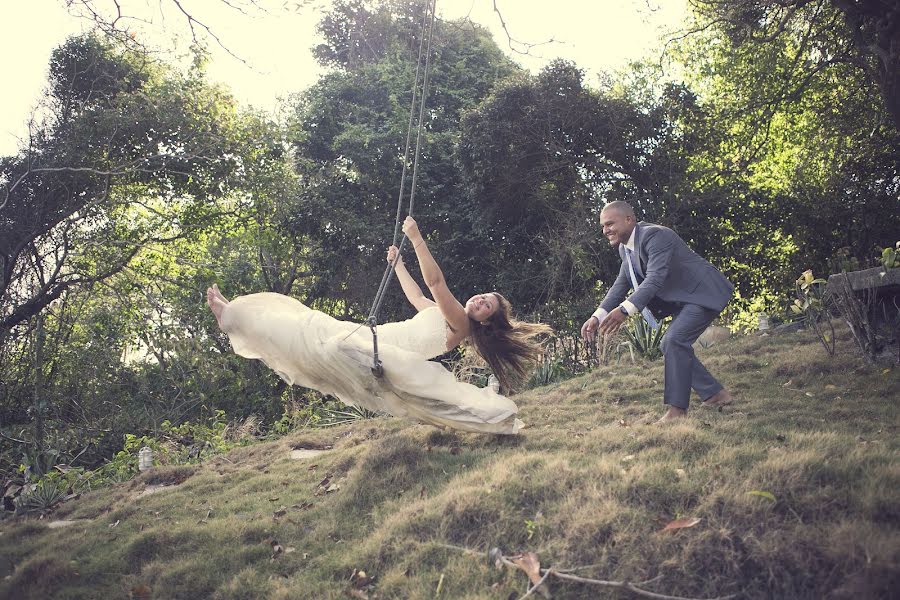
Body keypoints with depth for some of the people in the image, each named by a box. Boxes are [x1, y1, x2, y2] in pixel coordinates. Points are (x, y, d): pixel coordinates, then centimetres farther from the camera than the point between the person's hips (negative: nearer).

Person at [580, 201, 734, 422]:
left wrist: (624, 310, -47)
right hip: (684, 299, 10)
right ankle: (716, 394, 20)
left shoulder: (656, 236, -25)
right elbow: (621, 284, 6)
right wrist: (597, 316, -8)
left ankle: (677, 409, -17)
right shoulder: (625, 248, 4)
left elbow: (655, 278, -36)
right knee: (670, 345, 11)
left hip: (704, 293, -10)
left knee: (675, 340, -22)